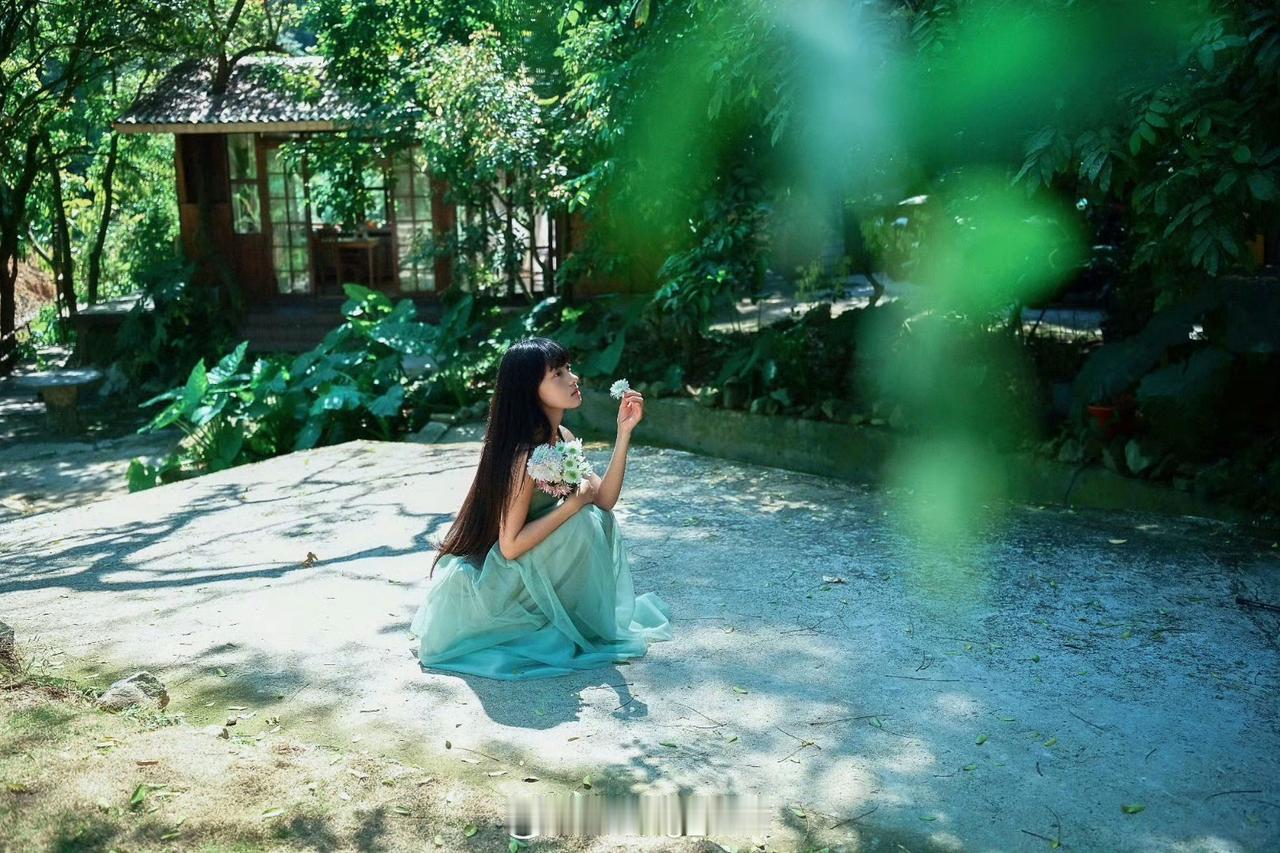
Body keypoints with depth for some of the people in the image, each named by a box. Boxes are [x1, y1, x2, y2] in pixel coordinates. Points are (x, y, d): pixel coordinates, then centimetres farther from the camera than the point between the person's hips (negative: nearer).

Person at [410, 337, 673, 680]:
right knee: (582, 524, -21)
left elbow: (603, 499, -4)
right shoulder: (525, 455, -28)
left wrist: (624, 433, -11)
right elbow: (510, 546, -28)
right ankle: (574, 625, -1)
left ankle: (597, 619, 13)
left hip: (530, 568, 9)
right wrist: (573, 503, -25)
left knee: (600, 520, 1)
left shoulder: (562, 437, 0)